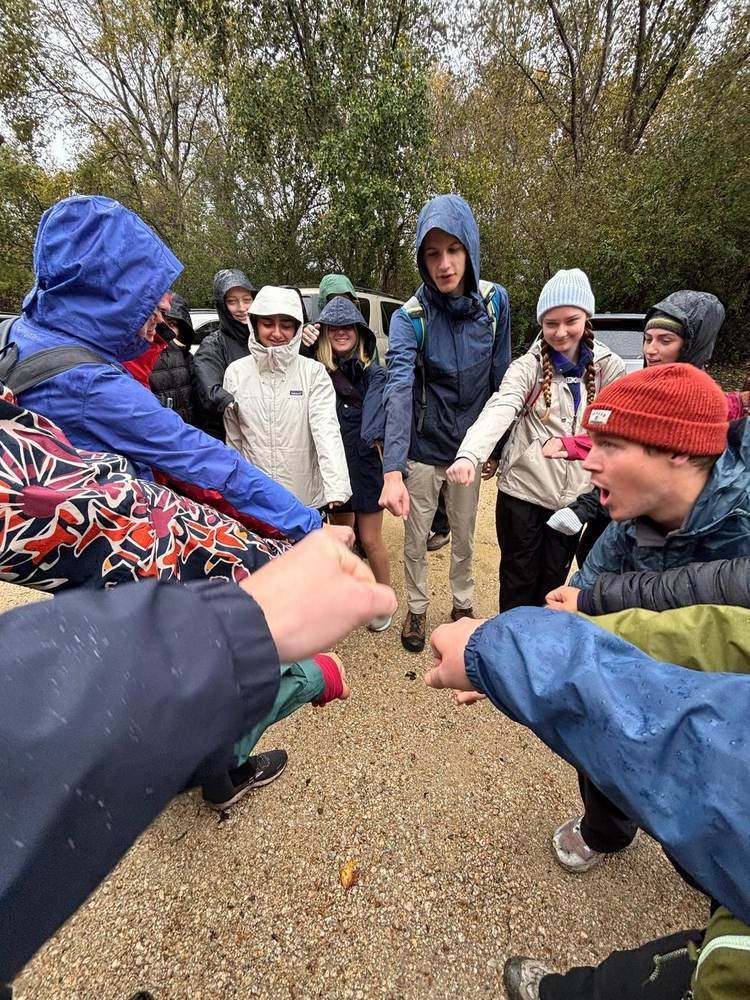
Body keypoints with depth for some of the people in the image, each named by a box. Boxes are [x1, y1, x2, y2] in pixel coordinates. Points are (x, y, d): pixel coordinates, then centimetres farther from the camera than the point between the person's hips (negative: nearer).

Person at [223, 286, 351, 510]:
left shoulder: (314, 372, -6)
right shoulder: (236, 372, 1)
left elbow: (326, 429, -17)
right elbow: (233, 440, 7)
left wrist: (335, 486, -31)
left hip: (307, 500, -1)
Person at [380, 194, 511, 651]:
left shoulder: (496, 300, -7)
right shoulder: (410, 316, -17)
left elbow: (500, 378, 0)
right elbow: (399, 391, -31)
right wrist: (392, 471, -43)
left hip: (469, 447, 2)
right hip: (423, 449, -2)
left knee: (464, 537, 18)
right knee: (417, 539, 12)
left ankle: (463, 604, 42)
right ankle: (417, 609, 37)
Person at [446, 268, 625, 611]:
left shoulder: (609, 368, 1)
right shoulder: (527, 367, -9)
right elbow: (499, 410, -27)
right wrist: (469, 455, -45)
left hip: (573, 497, 3)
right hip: (522, 492, -3)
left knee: (553, 583, 17)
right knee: (519, 583, 10)